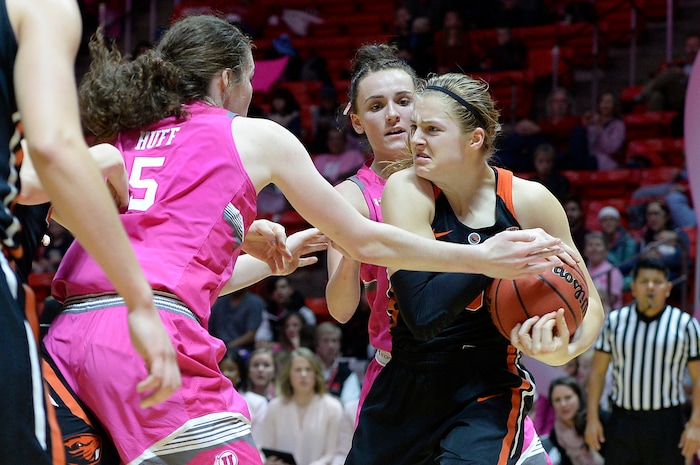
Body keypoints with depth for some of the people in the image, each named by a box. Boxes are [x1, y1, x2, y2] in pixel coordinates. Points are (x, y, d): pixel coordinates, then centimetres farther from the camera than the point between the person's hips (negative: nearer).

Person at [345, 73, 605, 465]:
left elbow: (587, 301, 0)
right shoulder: (407, 191, -12)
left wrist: (566, 351, -21)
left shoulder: (529, 201, -9)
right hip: (404, 388, 2)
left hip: (487, 394, -2)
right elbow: (422, 315, -23)